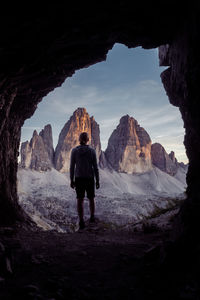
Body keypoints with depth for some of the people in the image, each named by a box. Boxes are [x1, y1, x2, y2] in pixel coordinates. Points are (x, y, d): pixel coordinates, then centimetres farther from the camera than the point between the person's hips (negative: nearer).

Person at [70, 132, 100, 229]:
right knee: (91, 198, 19)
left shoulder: (74, 150, -5)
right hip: (89, 178, 0)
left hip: (79, 178, 0)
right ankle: (92, 217, 32)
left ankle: (81, 222, -7)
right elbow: (95, 167, -7)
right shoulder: (92, 150, -7)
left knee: (80, 200, 3)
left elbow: (72, 167, -4)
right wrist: (97, 180, 1)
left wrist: (72, 180, 5)